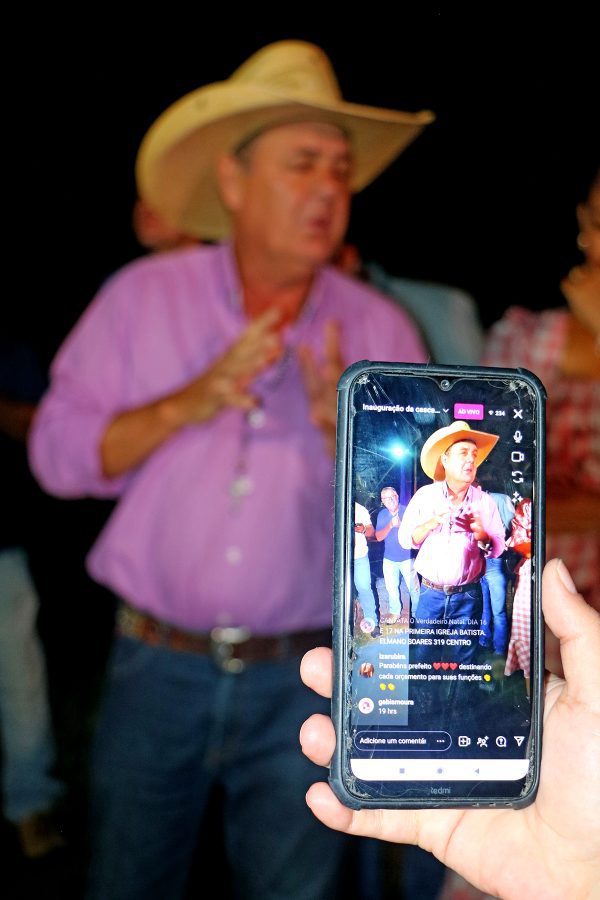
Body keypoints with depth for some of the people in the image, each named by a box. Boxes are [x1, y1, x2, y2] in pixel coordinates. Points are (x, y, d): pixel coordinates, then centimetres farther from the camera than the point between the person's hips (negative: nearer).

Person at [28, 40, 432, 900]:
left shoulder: (381, 330, -1)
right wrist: (190, 403, -17)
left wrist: (343, 431, -21)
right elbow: (57, 453, -5)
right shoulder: (142, 295, -1)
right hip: (159, 667, 0)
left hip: (305, 682, 0)